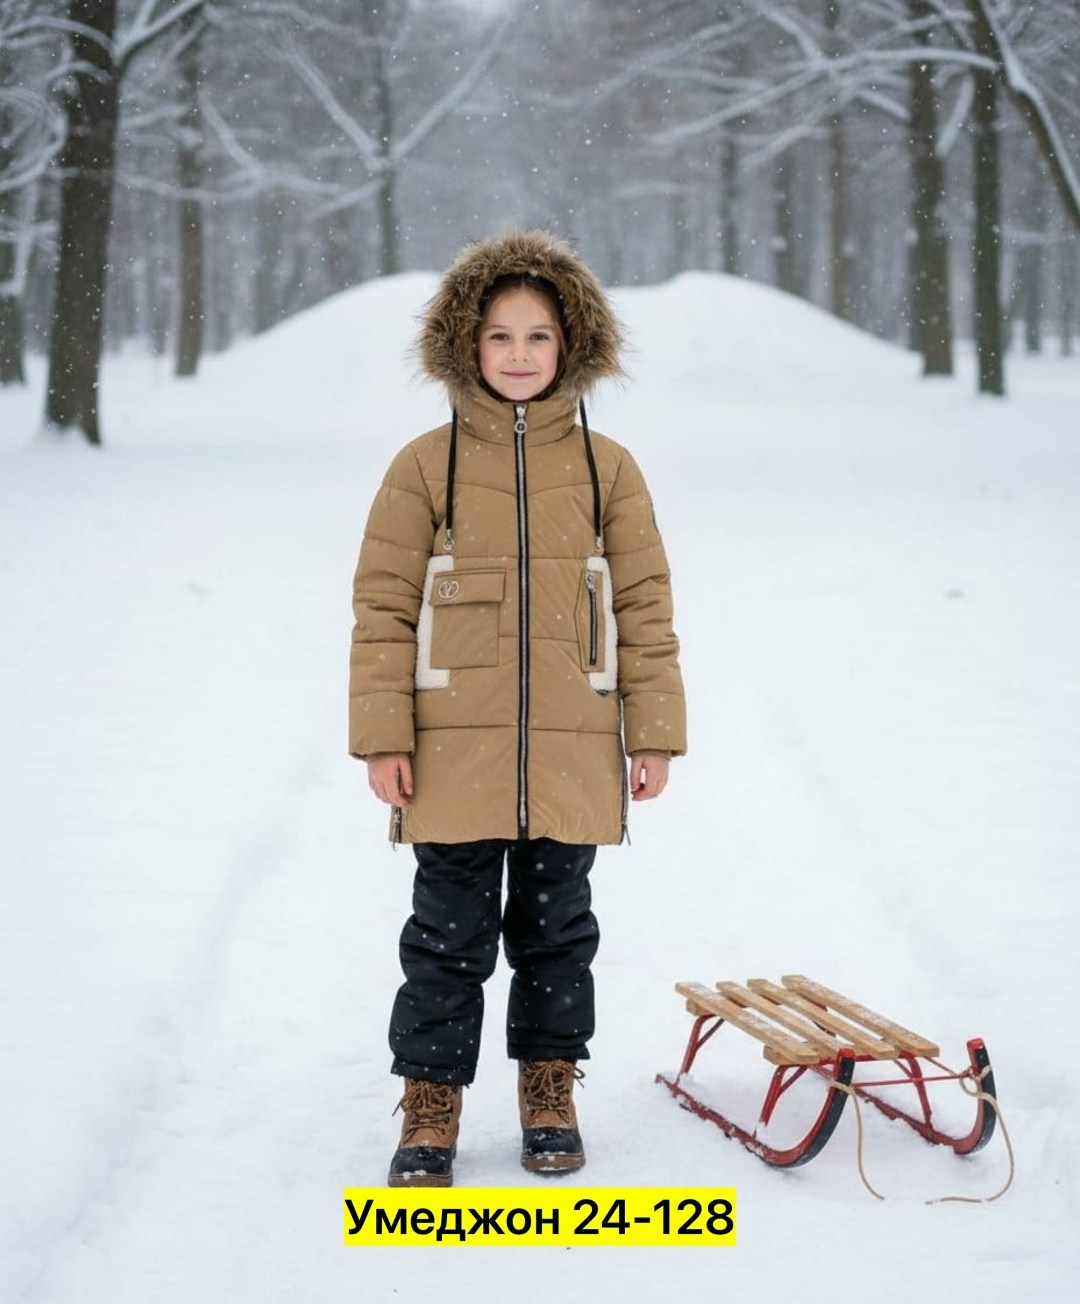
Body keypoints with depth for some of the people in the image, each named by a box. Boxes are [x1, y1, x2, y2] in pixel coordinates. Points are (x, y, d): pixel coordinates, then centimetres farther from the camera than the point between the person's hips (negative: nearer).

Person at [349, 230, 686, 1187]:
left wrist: (653, 734, 3)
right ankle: (431, 1109, 14)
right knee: (451, 933, 3)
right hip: (457, 749, -1)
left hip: (573, 750, 1)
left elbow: (645, 605, 6)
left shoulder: (606, 467, 4)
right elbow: (383, 606, 0)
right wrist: (383, 738, -5)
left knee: (556, 928, 12)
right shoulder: (426, 466, 0)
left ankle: (550, 1095, 27)